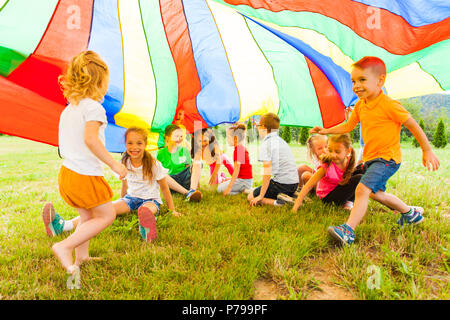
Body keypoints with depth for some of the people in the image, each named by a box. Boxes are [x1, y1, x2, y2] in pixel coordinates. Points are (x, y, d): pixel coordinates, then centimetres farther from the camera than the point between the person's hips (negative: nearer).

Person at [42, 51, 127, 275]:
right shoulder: (94, 107, -15)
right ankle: (65, 246, 0)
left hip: (67, 171, 9)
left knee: (87, 216, 22)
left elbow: (65, 144, 16)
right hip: (85, 175, -9)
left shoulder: (68, 109, 12)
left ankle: (81, 256, 30)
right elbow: (90, 138, -29)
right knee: (107, 215, 5)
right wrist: (114, 164, -25)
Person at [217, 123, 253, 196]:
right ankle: (245, 190, 8)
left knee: (220, 188, 0)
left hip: (243, 180, -10)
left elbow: (237, 169, -22)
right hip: (248, 179, 10)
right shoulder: (242, 148, 11)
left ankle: (245, 191, -7)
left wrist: (229, 187, -21)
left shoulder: (237, 150, -18)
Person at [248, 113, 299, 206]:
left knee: (251, 197, 6)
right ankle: (293, 197, 10)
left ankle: (277, 203, -15)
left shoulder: (266, 143, -10)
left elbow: (267, 172, -16)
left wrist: (261, 196, -11)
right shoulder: (281, 141, 17)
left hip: (282, 184, -8)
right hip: (294, 184, 8)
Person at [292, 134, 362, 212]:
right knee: (358, 179, -24)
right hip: (328, 197, -7)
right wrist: (297, 204, -31)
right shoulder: (327, 167, -25)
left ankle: (349, 202, -4)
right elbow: (309, 186, -26)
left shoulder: (349, 162, -11)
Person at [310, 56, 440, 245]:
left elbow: (413, 126, -10)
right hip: (370, 158, 9)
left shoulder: (389, 105, -18)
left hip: (387, 158, -9)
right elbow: (348, 126, 13)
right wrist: (326, 131, 0)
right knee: (376, 193, 21)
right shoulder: (360, 105, 3)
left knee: (362, 189, -24)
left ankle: (348, 230, -23)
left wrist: (427, 151, -5)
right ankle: (410, 213, 43)